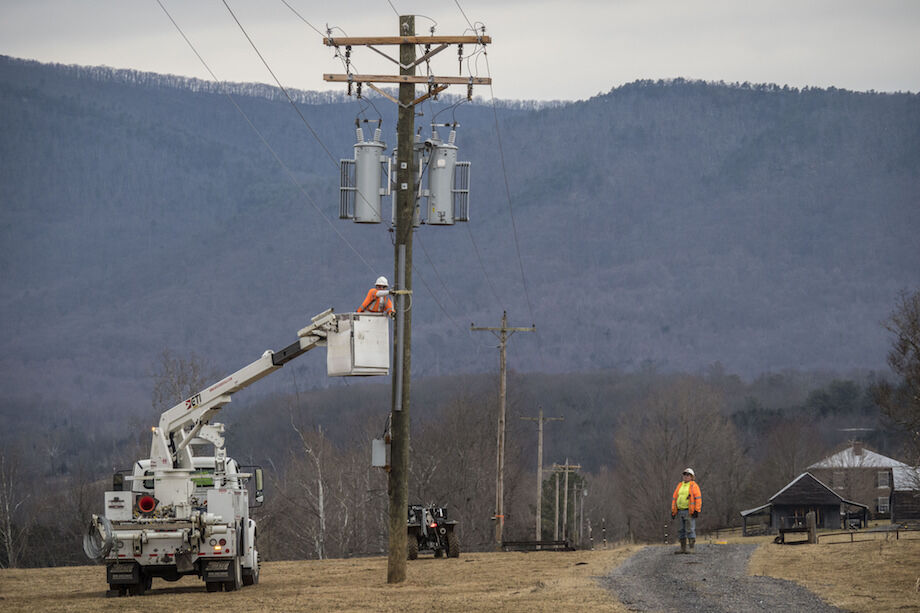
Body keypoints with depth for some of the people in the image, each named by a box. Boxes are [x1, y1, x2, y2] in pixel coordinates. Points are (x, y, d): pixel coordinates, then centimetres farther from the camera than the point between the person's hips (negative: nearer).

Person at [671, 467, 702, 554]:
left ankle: (691, 549, -8)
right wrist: (673, 511, 8)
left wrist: (697, 511, -17)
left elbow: (698, 498, -10)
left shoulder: (694, 486, -4)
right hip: (680, 511, 6)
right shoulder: (679, 486, 14)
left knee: (690, 530, -9)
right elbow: (674, 499, 14)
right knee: (682, 530, 6)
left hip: (690, 512, -6)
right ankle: (683, 549, 10)